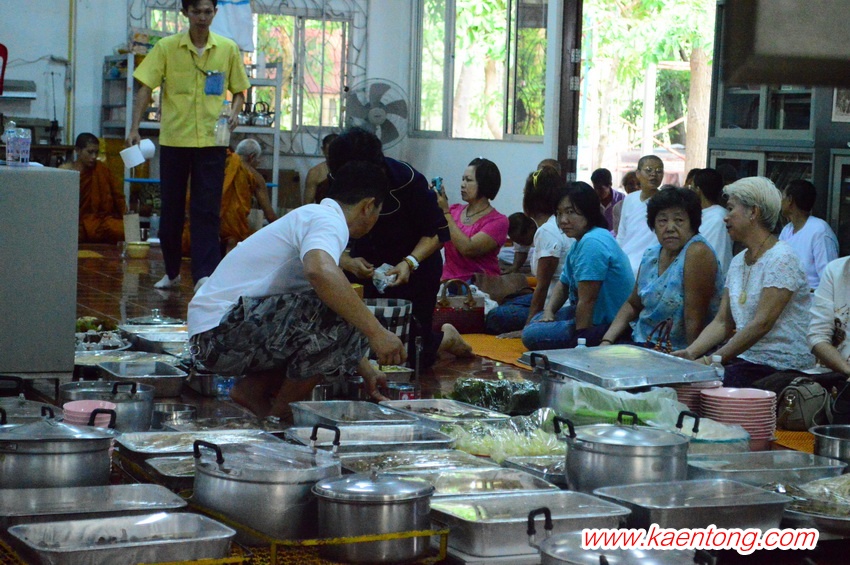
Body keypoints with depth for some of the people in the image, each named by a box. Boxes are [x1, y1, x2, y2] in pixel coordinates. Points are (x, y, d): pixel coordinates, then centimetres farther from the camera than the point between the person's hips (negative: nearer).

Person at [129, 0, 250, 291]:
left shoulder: (228, 49, 2)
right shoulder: (166, 47, -2)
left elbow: (239, 90, 11)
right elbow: (146, 88, -4)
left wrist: (235, 112, -10)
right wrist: (134, 128, -14)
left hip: (211, 140, 0)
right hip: (173, 139, 0)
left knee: (207, 211, -5)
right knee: (171, 209, 9)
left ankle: (205, 274, -7)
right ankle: (172, 270, 24)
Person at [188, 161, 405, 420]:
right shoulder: (330, 219, -10)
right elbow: (320, 270, -34)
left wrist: (365, 369, 36)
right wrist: (376, 331, -31)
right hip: (222, 329, -10)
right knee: (344, 315, -21)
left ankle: (253, 389, 10)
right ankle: (286, 410, -6)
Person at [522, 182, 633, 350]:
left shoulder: (592, 243, -24)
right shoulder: (580, 241, 10)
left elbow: (587, 300, -25)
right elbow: (563, 285, 21)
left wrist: (580, 341, -19)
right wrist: (548, 312, 3)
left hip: (607, 325, -11)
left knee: (532, 335, -17)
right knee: (538, 321, 27)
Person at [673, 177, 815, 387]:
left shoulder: (781, 259, -12)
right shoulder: (737, 262, 15)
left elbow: (762, 324, -20)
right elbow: (722, 322, 11)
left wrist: (715, 359, -23)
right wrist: (690, 352, -7)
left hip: (781, 366, -7)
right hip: (745, 357, 7)